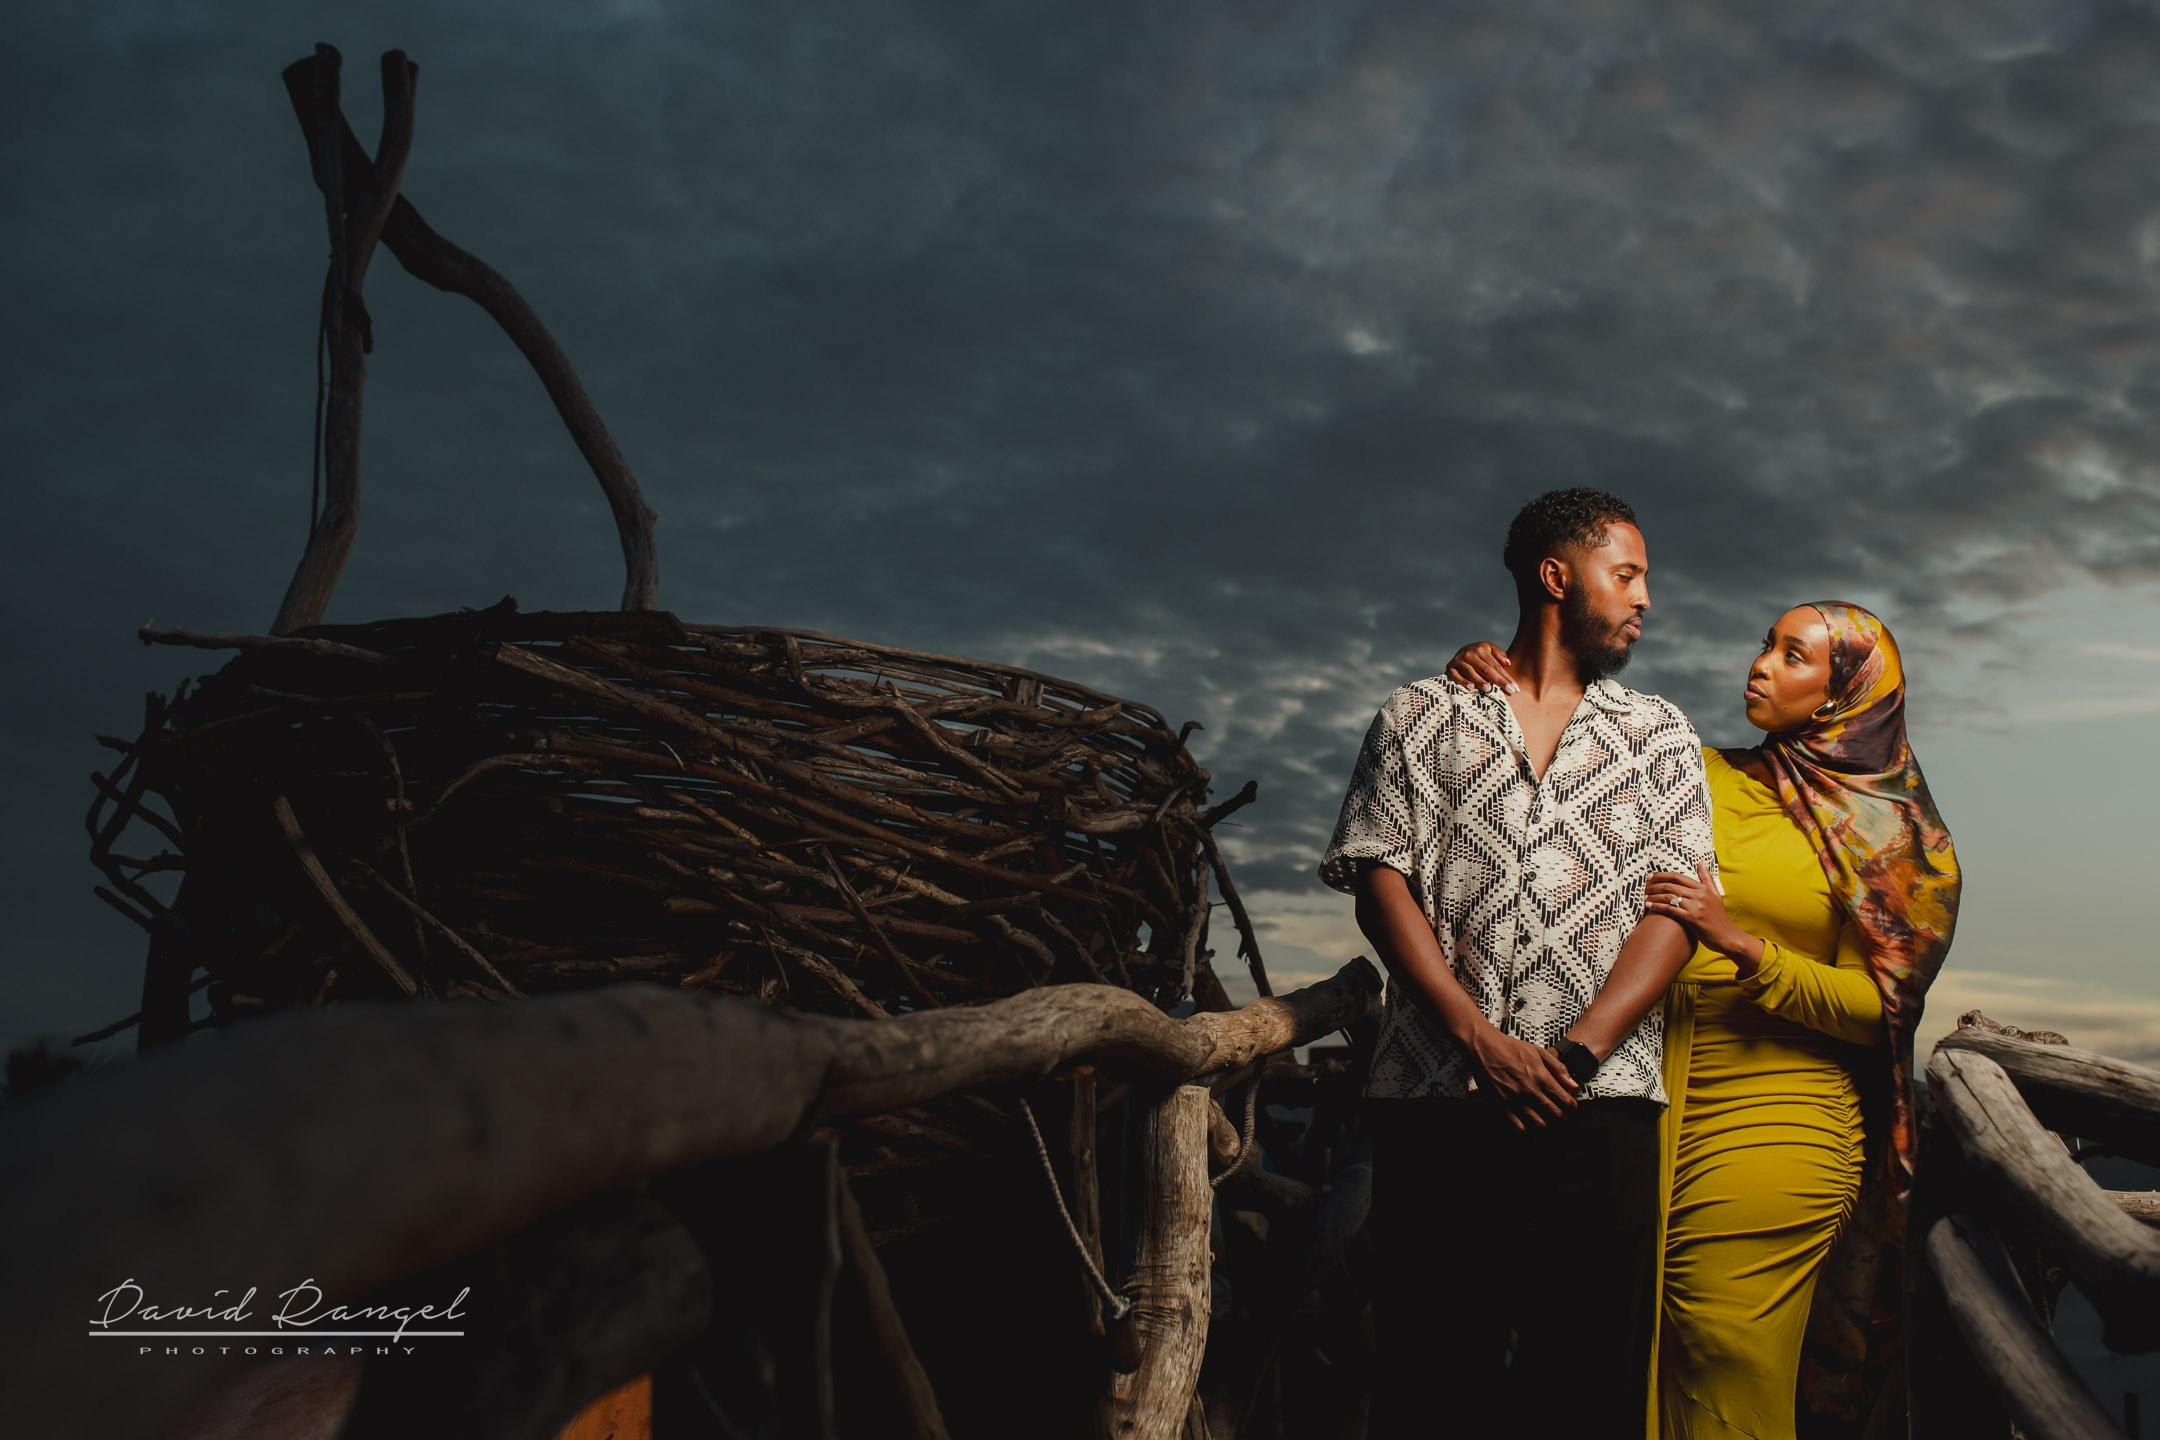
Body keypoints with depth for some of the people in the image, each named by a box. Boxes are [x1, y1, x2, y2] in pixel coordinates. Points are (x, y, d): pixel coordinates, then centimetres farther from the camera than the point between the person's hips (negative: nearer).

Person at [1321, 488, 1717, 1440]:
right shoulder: (1419, 717, 14)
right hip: (1431, 1102, -1)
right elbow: (1380, 879, 3)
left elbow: (1674, 907, 7)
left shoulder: (1660, 735, 19)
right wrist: (1481, 1039, -9)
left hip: (1597, 1103, 1)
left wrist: (1576, 1052, -8)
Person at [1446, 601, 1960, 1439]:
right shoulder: (1700, 779, 12)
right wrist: (1483, 675, -3)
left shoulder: (1891, 835, 5)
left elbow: (1877, 1008, -2)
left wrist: (1744, 946, -16)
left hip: (1774, 1126, -2)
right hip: (1650, 1109, 2)